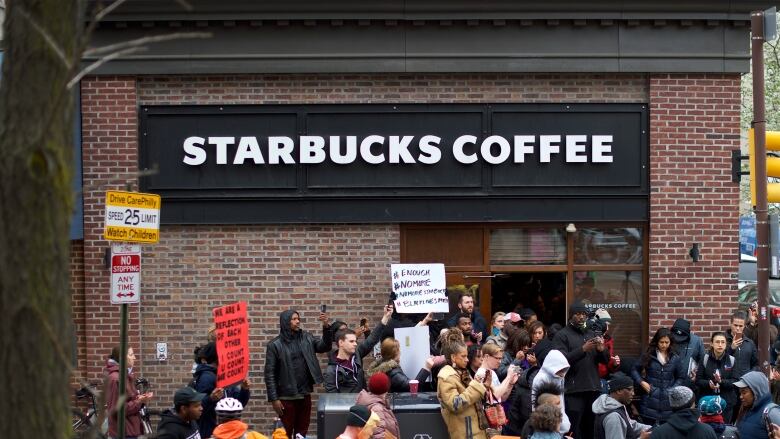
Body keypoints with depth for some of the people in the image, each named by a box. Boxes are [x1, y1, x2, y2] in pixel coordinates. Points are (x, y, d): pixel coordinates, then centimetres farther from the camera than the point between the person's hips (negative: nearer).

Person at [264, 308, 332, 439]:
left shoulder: (306, 338, 7)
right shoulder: (275, 345, -7)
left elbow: (324, 347, 2)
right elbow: (270, 373, -7)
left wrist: (325, 326, -14)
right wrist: (274, 399, -12)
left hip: (305, 394, 4)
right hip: (286, 397, -4)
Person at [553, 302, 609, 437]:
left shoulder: (592, 334, 19)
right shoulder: (562, 335, 1)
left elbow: (605, 360, 16)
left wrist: (602, 350, -6)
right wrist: (583, 349, -21)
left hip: (594, 389, 5)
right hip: (573, 391, -5)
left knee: (592, 430, 5)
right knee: (574, 432, -8)